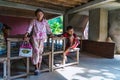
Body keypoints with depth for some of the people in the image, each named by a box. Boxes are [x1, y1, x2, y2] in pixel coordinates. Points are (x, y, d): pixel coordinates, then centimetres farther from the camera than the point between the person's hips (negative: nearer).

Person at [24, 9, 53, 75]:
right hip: (35, 38, -2)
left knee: (40, 52, 5)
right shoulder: (34, 21, 0)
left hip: (42, 38, 2)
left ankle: (39, 67, 16)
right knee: (36, 51, -11)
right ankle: (36, 68, -2)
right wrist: (26, 35, -25)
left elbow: (48, 29, 11)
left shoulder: (45, 21, 7)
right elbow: (30, 28, -10)